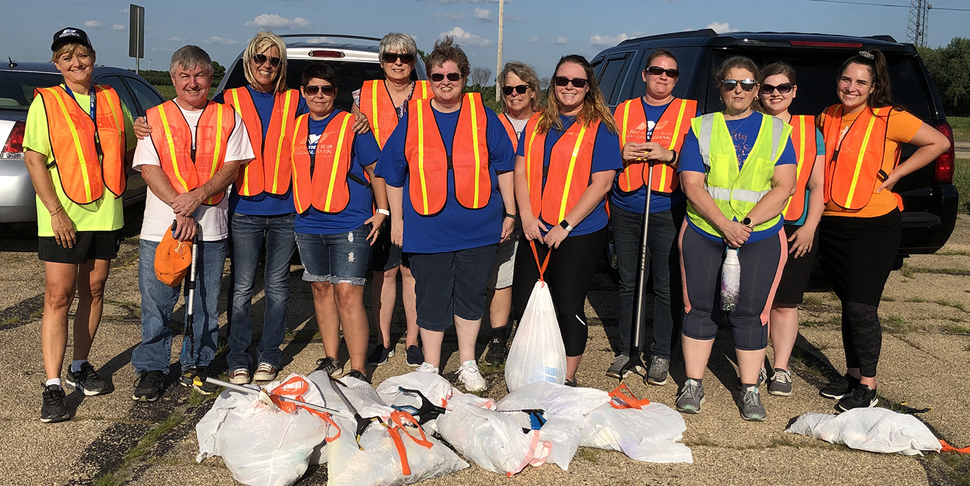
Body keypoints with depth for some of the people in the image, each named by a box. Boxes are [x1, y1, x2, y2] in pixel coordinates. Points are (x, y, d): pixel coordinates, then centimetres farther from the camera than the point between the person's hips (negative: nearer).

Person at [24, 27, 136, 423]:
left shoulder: (111, 100, 10)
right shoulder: (46, 102, -1)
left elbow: (130, 145, 21)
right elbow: (34, 159, -7)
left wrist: (115, 180, 6)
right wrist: (56, 212, -15)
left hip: (105, 214, 4)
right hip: (63, 218, -4)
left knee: (94, 290, 11)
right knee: (58, 296, -5)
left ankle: (80, 367, 26)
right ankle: (52, 386, -2)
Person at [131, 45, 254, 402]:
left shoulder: (227, 118, 7)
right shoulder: (155, 118, 6)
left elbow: (232, 166, -1)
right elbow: (148, 168, -2)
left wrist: (198, 195, -16)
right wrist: (179, 208, -15)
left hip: (211, 226, 1)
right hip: (161, 226, 0)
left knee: (206, 302, 8)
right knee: (156, 302, 3)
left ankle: (197, 364, 24)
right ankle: (151, 369, 17)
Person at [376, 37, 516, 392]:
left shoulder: (482, 115, 3)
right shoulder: (413, 119, 4)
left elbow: (504, 165, 7)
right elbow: (393, 173, 9)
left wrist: (509, 213, 6)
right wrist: (396, 218, 7)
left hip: (477, 226, 0)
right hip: (427, 227, 0)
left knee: (470, 294, 10)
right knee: (431, 298, 6)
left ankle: (467, 365, 24)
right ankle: (430, 366, 20)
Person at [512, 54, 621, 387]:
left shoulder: (600, 128, -5)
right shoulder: (537, 124, 11)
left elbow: (601, 183, -11)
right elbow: (521, 171, 8)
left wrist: (565, 225, -16)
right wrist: (527, 216, -6)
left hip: (578, 235, -5)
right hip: (535, 232, 5)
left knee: (569, 308, 1)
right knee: (523, 304, 8)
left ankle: (568, 379, 18)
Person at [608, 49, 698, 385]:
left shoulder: (689, 112, 7)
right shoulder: (624, 111, 14)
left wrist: (669, 155, -14)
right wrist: (622, 154, -5)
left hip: (667, 211, -2)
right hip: (626, 210, 2)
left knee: (666, 286, 0)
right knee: (628, 283, 7)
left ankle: (661, 355, 11)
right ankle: (627, 350, 18)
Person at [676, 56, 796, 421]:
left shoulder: (776, 130, 8)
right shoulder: (701, 128, 6)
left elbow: (784, 186, -2)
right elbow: (691, 184, -4)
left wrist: (747, 222, -14)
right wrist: (724, 224, -15)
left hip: (761, 237, 0)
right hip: (703, 233, 0)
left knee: (751, 311, 1)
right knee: (699, 306, 4)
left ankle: (750, 390, 12)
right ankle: (693, 384, 16)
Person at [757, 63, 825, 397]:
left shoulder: (810, 130, 8)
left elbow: (817, 186, 6)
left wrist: (809, 227, -5)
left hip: (796, 229, 1)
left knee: (785, 303, 5)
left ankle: (781, 369, 14)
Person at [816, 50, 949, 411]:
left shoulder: (889, 118, -9)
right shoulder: (827, 118, 7)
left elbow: (939, 142, -6)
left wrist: (896, 173, -10)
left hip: (874, 225, -6)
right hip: (833, 224, 6)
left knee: (861, 307, -6)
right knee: (848, 305, 14)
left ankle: (867, 387, 6)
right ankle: (852, 374, 26)